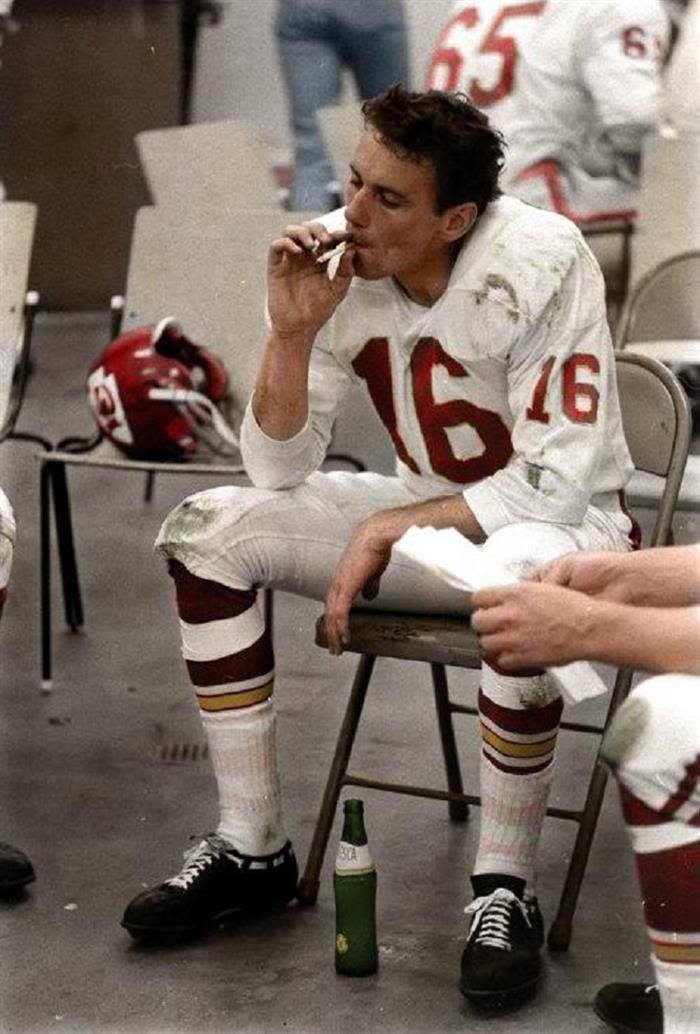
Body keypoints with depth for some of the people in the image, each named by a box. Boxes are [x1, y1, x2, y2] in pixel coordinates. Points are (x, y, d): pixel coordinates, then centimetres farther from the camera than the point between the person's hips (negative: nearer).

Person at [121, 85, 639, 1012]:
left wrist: (387, 528, -24)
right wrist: (292, 332, -23)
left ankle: (505, 890, -21)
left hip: (563, 522, -5)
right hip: (429, 511, 6)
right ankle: (252, 851, -2)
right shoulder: (340, 264, -12)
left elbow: (560, 479, -25)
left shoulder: (541, 264, -25)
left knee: (519, 581, -41)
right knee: (207, 530, -11)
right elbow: (279, 471, -7)